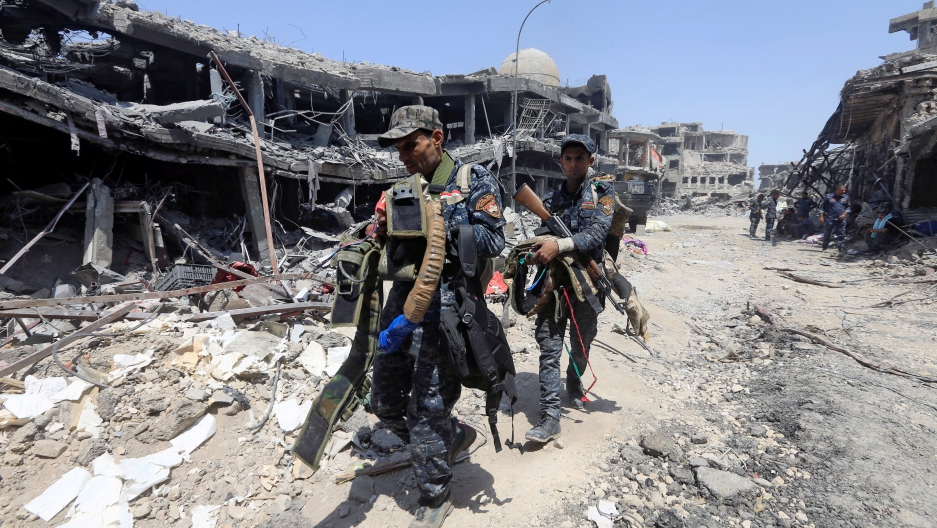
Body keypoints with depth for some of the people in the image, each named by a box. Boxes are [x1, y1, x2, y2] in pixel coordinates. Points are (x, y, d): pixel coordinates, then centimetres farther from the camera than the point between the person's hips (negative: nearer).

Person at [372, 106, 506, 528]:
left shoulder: (474, 181, -3)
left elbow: (492, 242, -12)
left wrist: (440, 221, -19)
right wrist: (382, 231, -4)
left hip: (443, 303, -7)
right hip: (402, 295, 8)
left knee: (426, 407, 0)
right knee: (385, 402, 16)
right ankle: (454, 437, 39)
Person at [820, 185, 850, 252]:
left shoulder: (846, 197, 8)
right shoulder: (828, 197, 0)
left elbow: (848, 207, 14)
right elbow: (822, 207, 3)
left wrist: (844, 214, -3)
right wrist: (821, 217, -4)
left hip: (841, 219, 2)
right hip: (830, 219, -2)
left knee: (841, 235, 0)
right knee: (827, 234, 5)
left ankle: (841, 248, 3)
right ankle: (824, 248, 15)